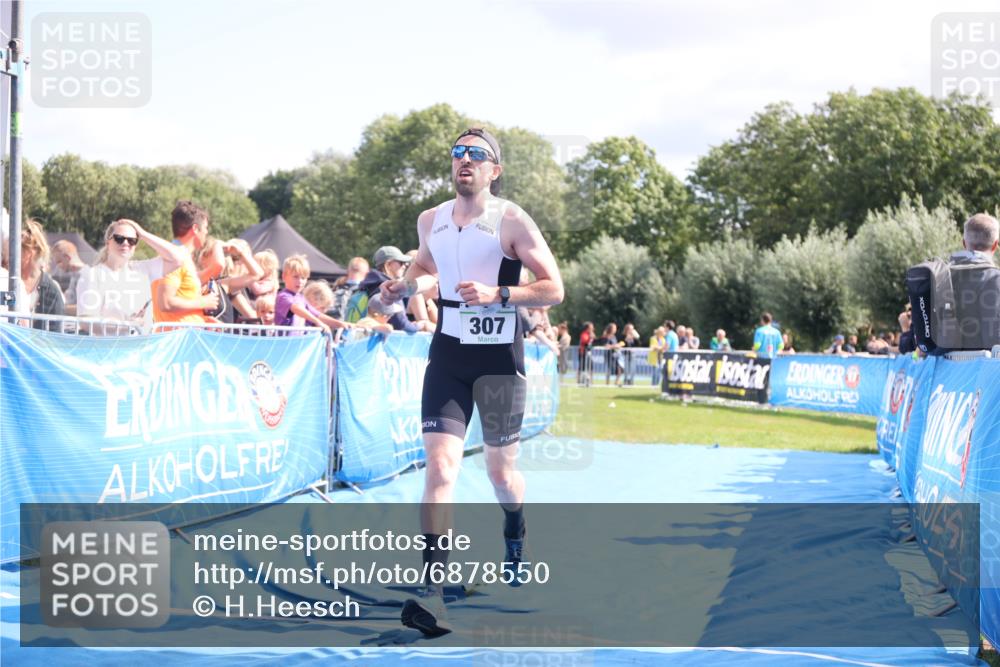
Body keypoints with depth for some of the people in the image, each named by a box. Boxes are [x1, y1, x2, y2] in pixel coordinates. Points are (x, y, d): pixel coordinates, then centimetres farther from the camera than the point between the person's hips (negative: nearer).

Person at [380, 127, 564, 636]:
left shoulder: (512, 221, -9)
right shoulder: (430, 221, 6)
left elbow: (553, 289, -9)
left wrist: (497, 295, -22)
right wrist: (405, 286, 3)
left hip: (499, 358, -3)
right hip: (448, 355, 3)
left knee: (501, 471, 11)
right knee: (440, 466, -12)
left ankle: (515, 540, 45)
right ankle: (433, 592, -17)